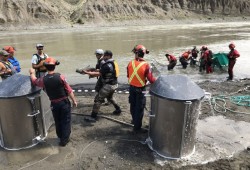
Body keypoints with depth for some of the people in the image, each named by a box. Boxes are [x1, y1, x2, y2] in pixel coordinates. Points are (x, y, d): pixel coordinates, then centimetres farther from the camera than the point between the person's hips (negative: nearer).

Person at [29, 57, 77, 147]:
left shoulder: (43, 80, -9)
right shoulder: (60, 77, -19)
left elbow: (34, 81, 15)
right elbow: (69, 90, -15)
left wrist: (32, 73, 34)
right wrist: (74, 100, -3)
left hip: (54, 104, 3)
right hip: (64, 102, -3)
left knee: (57, 121, 21)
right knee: (66, 121, 9)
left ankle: (61, 137, 36)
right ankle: (64, 140, 15)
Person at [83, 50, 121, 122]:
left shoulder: (108, 65, -21)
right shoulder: (113, 63, 9)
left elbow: (99, 74, -23)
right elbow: (102, 71, 13)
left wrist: (87, 72, -19)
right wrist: (92, 72, 6)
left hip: (108, 86, -10)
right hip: (114, 84, 10)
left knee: (98, 99, -6)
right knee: (110, 97, 32)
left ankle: (93, 117, -4)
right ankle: (118, 109, 40)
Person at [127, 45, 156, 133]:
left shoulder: (130, 63, -6)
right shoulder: (146, 65, -20)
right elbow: (151, 79, -19)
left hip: (132, 87, 5)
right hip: (140, 89, -5)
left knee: (133, 105, 23)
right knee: (139, 108, 6)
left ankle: (134, 120, 45)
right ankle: (137, 127, 13)